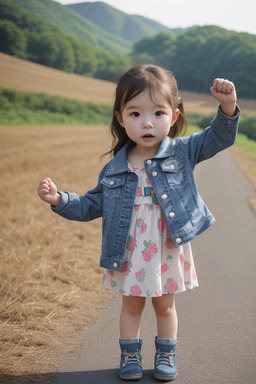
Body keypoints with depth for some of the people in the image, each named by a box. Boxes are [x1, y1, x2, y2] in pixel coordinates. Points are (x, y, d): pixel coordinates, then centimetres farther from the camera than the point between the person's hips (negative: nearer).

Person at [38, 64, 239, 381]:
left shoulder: (181, 152, -8)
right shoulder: (114, 169, -5)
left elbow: (218, 138, -15)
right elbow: (90, 206, 5)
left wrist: (227, 108, -34)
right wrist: (59, 199, -10)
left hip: (169, 252, -1)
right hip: (130, 255, 1)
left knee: (165, 306, 18)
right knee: (131, 306, 17)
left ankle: (166, 354, 37)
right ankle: (130, 354, 35)